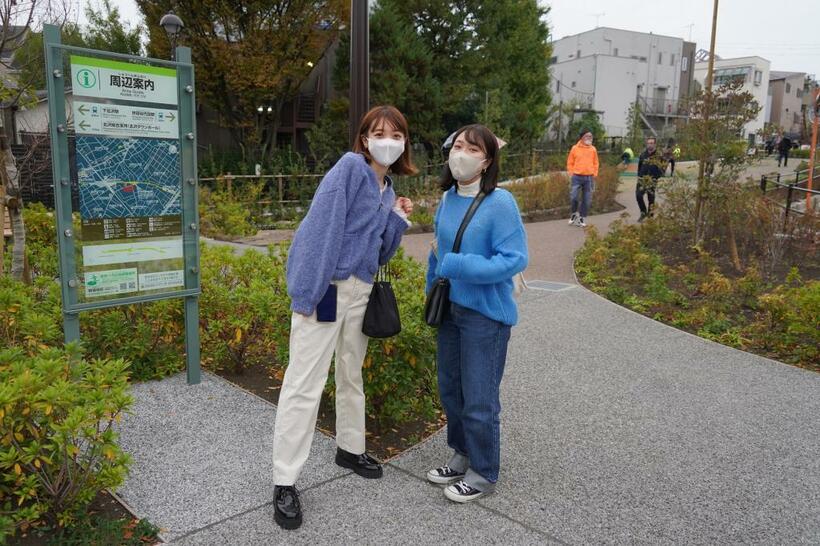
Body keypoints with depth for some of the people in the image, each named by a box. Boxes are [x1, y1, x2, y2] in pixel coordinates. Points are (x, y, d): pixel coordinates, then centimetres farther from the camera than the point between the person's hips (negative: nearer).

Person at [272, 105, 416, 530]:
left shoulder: (387, 188, 15)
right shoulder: (350, 166, -8)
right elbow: (322, 226, -18)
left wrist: (398, 219, 2)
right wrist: (309, 291, -23)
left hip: (359, 290, 8)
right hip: (327, 287, -8)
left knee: (351, 375, 20)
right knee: (305, 383, -6)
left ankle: (350, 449, 38)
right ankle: (284, 482, 4)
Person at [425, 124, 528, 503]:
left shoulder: (500, 203, -17)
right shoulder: (447, 200, 3)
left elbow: (515, 259, -21)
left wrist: (458, 266, -25)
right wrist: (432, 291, 16)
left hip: (486, 315, -7)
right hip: (450, 310, 7)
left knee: (479, 399, 4)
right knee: (450, 389, 18)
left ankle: (484, 474, 25)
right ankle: (463, 456, 39)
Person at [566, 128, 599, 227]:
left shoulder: (593, 149, 7)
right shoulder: (575, 148, 1)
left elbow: (595, 163, 13)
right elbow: (570, 163, 6)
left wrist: (594, 174, 6)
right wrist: (572, 173, 0)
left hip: (589, 178, 2)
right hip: (577, 177, -2)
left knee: (587, 200, 3)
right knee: (573, 197, -10)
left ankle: (582, 218, 16)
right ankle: (574, 213, 16)